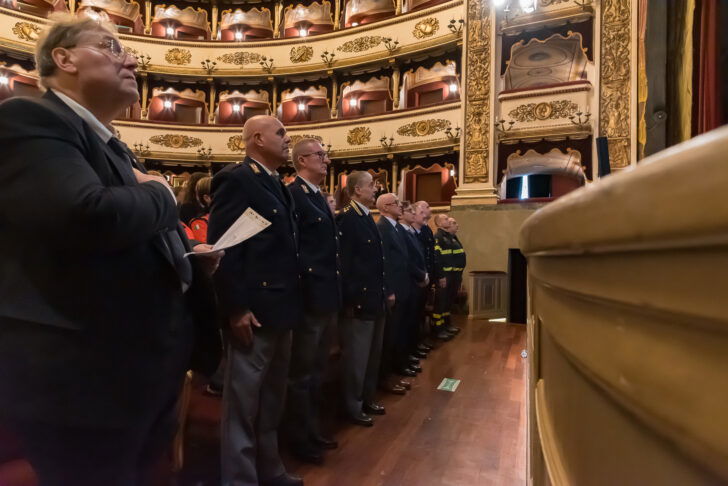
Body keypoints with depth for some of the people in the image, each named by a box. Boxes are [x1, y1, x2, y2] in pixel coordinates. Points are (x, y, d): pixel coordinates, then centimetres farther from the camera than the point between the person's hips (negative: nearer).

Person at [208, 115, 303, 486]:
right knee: (243, 401, 5)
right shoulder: (236, 179, -11)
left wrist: (292, 301, 13)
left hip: (280, 307, 10)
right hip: (253, 310, -9)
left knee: (271, 399, 21)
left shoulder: (277, 185, 16)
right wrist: (236, 308, -20)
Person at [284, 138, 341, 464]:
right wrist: (308, 284, -20)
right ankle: (299, 438, 24)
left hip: (327, 296, 10)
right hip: (310, 296, -9)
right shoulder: (293, 194, -13)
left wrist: (335, 288, 14)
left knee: (316, 371, 20)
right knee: (302, 373, 7)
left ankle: (312, 429, 36)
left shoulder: (319, 197, 16)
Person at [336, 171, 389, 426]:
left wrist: (385, 291, 14)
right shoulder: (346, 218, -15)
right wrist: (350, 299, -21)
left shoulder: (367, 218, 13)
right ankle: (353, 407, 19)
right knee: (356, 356, 3)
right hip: (359, 300, -9)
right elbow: (343, 262, -20)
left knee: (372, 354, 18)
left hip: (375, 299, 9)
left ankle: (367, 399, 33)